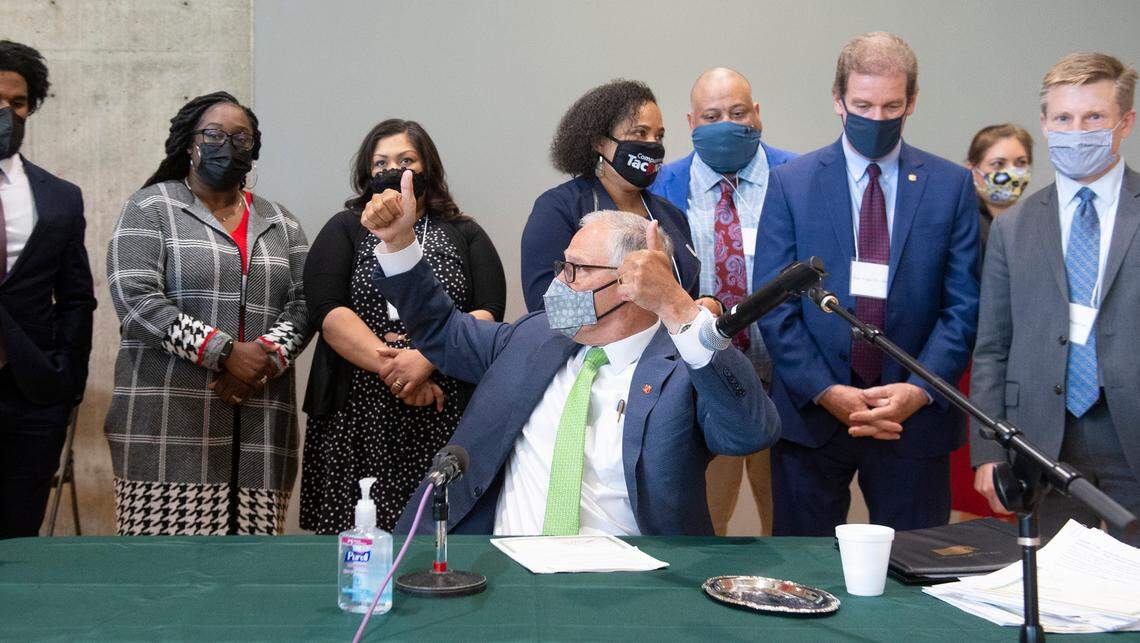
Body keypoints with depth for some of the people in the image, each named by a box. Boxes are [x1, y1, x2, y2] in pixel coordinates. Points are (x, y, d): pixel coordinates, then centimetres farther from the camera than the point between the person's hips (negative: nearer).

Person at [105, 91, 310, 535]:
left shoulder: (280, 223, 19)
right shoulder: (151, 208, 7)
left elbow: (303, 304, 10)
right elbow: (135, 298, -7)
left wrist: (268, 355, -10)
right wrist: (225, 353, -13)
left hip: (260, 427, 3)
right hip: (169, 423, -3)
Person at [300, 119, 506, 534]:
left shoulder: (466, 235, 15)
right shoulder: (344, 230, 13)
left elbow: (488, 313, 1)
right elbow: (328, 311, -2)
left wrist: (426, 359, -15)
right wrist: (390, 368, -14)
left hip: (447, 420, 0)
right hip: (358, 417, 0)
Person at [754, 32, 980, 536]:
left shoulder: (951, 186, 4)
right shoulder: (790, 183, 2)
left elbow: (963, 305, 1)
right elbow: (774, 306, -2)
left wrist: (921, 389, -12)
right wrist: (826, 392, -12)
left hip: (914, 415, 1)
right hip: (811, 413, 0)